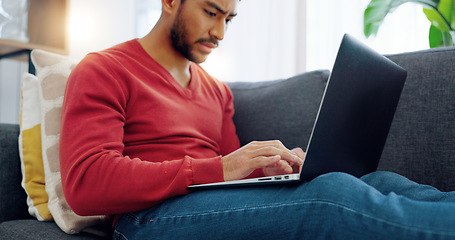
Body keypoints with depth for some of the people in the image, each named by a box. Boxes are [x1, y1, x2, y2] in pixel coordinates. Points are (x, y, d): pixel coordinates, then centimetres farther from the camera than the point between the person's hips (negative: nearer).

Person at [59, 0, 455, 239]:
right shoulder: (103, 72, 2)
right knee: (332, 193, -29)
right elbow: (84, 184, -13)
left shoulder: (217, 91, 23)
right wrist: (217, 169, -19)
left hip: (226, 208, 7)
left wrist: (269, 169, -4)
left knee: (379, 181, -16)